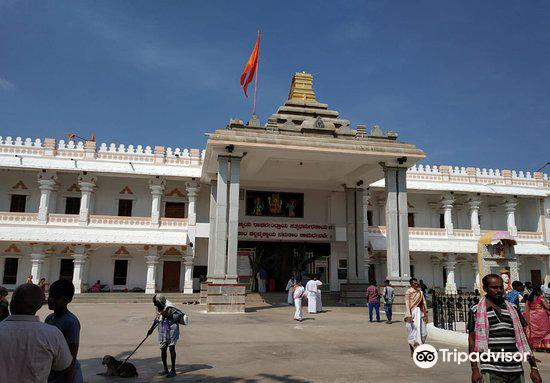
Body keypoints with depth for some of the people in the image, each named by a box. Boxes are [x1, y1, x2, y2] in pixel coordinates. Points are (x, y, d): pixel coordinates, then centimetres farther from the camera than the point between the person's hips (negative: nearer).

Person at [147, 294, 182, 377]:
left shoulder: (170, 308, -19)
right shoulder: (159, 308, 5)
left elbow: (180, 314, -27)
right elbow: (157, 318, 21)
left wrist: (167, 315, -28)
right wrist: (151, 329, 26)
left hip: (171, 330, -7)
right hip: (163, 331, 7)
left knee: (171, 348, 1)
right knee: (162, 349, 9)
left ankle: (173, 370, 11)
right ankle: (165, 369, 23)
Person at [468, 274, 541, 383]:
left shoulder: (513, 309, 12)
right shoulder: (476, 311, 0)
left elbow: (523, 340, 13)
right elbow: (472, 341, 0)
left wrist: (534, 367, 8)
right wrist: (474, 369, -5)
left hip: (516, 371, 4)